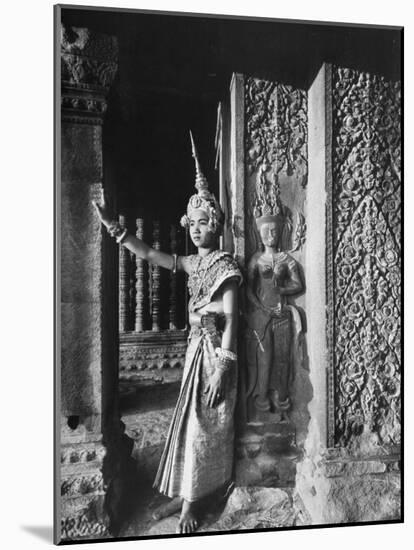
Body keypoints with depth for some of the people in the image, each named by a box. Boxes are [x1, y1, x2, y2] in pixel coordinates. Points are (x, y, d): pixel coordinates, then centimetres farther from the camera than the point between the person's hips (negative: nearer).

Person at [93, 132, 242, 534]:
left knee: (203, 425, 0)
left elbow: (230, 320, -17)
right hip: (197, 347, 8)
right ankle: (185, 494, 26)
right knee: (190, 422, 13)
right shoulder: (193, 263, 9)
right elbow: (149, 254, 11)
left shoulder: (225, 266, -12)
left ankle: (192, 501, 12)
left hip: (215, 351, -8)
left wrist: (222, 368, -21)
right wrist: (113, 227, 5)